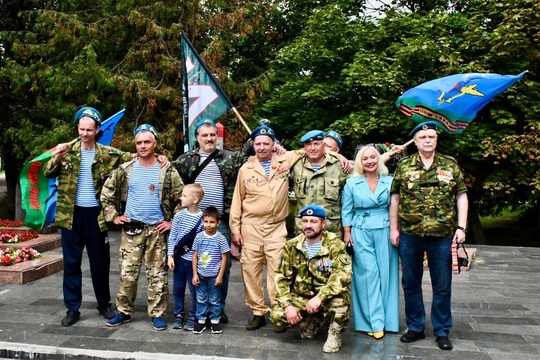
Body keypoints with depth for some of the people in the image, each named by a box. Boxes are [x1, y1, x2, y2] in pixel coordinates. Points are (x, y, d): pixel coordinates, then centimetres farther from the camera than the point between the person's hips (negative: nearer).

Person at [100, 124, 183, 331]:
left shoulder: (167, 171, -2)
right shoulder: (125, 170, 3)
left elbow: (182, 198, 2)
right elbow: (106, 193, 12)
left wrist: (172, 221, -3)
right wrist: (113, 216, 4)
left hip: (157, 229, -1)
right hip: (131, 229, 1)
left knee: (157, 275, 4)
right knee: (127, 273, 5)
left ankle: (157, 314, 16)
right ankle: (124, 312, 21)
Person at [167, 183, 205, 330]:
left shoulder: (202, 218, -11)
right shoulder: (179, 215, -2)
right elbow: (172, 237, 1)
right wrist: (170, 255, -4)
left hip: (194, 259, -3)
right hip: (179, 258, 3)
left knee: (194, 290, 7)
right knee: (178, 288, 13)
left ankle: (192, 317, 23)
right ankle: (178, 315, 28)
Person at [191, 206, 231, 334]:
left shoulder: (220, 238, -8)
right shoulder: (199, 237, -2)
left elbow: (224, 258, -4)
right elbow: (195, 256, 2)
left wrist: (220, 276, -8)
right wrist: (194, 274, -1)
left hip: (214, 275, -2)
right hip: (201, 275, 2)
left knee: (214, 300, 9)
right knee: (201, 299, 12)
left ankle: (215, 321, 23)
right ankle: (201, 321, 24)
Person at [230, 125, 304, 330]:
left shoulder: (285, 161, 3)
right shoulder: (246, 169, 4)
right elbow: (237, 200, 7)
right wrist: (235, 229, 4)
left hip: (277, 227, -1)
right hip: (250, 227, 1)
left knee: (277, 271, -1)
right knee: (250, 271, 5)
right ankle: (258, 313, 18)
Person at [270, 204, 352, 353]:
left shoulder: (334, 245, -14)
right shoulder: (291, 246, -3)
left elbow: (344, 273, -29)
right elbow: (282, 278, -1)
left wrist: (320, 297, -38)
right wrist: (287, 305, -15)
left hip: (328, 296, -3)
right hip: (301, 297, 4)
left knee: (340, 300, -36)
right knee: (277, 316, -20)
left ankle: (334, 334, -2)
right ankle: (313, 319, 13)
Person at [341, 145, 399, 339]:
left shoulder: (390, 182, 5)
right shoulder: (351, 183, 3)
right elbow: (346, 210, 6)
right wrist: (347, 232, 0)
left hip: (385, 233, 1)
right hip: (361, 233, -1)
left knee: (386, 274, 5)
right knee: (368, 275, -1)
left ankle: (387, 319, 18)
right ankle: (375, 322, 7)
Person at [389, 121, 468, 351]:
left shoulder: (450, 165, 4)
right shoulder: (404, 166, 3)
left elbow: (461, 196, 5)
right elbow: (395, 198, 5)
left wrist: (461, 227, -4)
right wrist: (394, 228, 1)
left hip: (442, 234, 0)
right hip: (409, 234, 1)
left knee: (442, 285, 8)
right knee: (410, 283, 11)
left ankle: (442, 331, 24)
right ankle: (415, 327, 27)